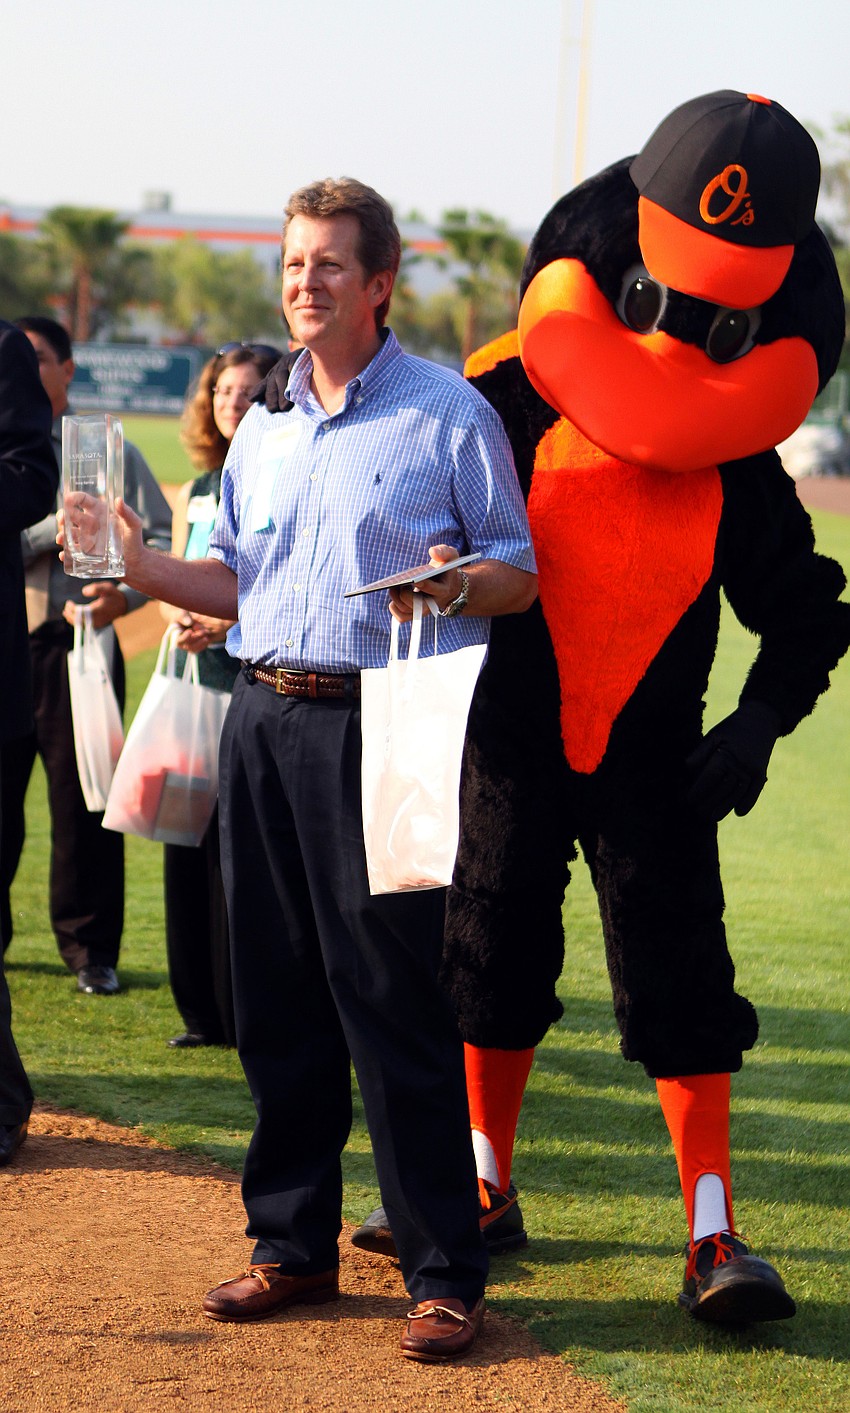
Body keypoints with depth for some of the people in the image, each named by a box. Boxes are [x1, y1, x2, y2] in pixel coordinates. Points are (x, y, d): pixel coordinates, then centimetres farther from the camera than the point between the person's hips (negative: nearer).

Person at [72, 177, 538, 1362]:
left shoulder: (448, 413, 0)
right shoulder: (265, 427, 18)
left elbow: (520, 574, 0)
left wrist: (452, 587, -21)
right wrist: (146, 570, 4)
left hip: (382, 725, -6)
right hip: (264, 718, 6)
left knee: (395, 998, -8)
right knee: (276, 995, 8)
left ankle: (445, 1273, -3)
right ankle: (293, 1244, 19)